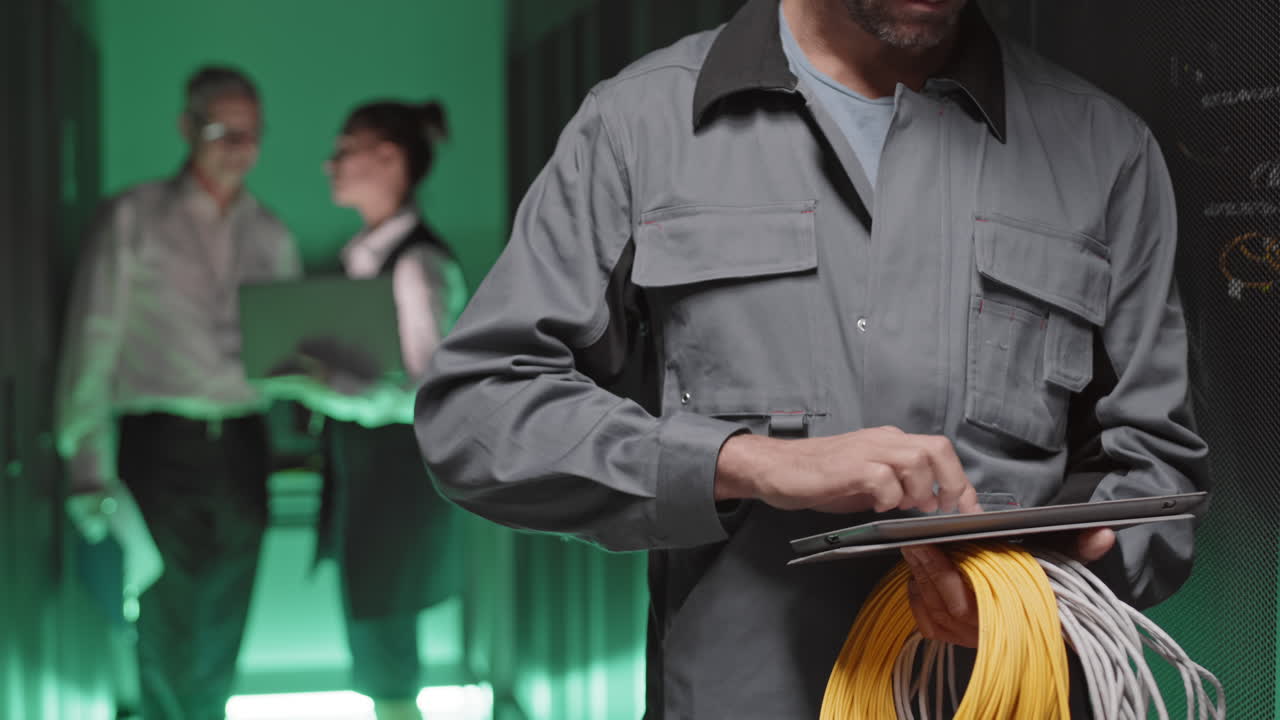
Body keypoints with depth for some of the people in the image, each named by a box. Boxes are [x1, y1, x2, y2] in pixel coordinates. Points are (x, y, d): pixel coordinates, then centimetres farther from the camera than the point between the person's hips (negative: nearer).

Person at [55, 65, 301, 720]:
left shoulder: (271, 237, 11)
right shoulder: (133, 219, -1)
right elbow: (93, 346, -4)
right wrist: (90, 472, -11)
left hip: (241, 448, 4)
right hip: (160, 445, -3)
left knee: (220, 646, 9)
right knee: (168, 644, -3)